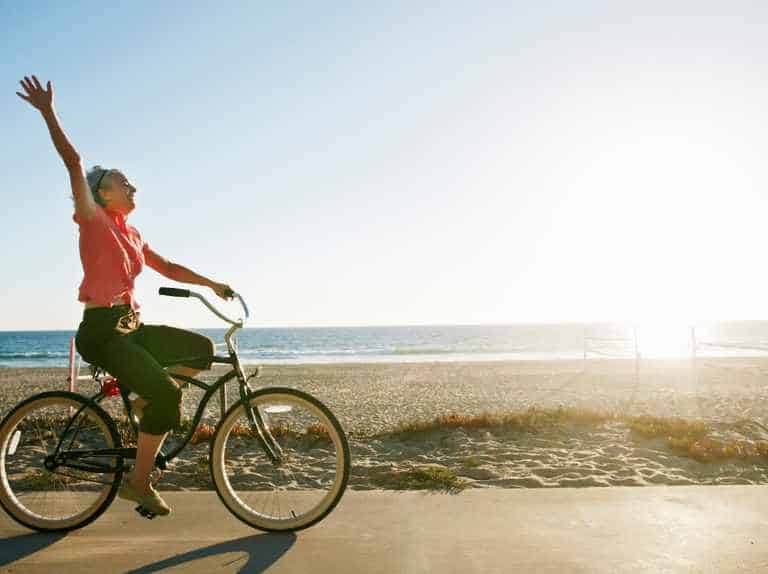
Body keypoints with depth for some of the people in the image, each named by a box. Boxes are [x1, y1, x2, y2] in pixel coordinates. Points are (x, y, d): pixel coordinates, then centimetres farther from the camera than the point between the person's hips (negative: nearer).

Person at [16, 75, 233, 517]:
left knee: (202, 350, 1)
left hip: (131, 327, 8)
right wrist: (48, 112, -18)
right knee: (167, 393, -19)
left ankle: (148, 400, 14)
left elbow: (168, 268, 20)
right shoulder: (94, 221, -5)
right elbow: (74, 161, -14)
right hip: (101, 330, -8)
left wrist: (212, 284, 15)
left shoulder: (133, 234, 15)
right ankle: (139, 482, -5)